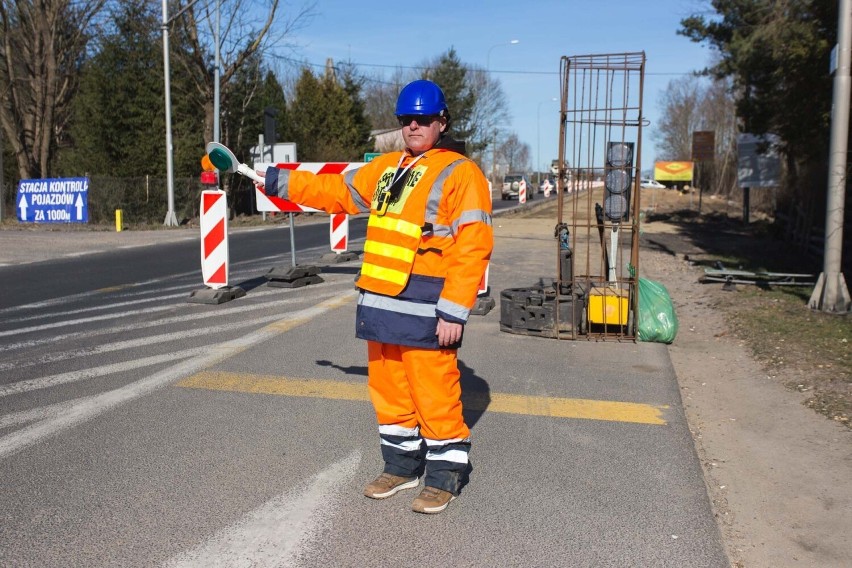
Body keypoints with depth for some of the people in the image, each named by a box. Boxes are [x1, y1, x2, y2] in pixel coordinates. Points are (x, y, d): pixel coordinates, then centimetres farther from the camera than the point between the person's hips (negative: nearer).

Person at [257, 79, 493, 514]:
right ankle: (402, 464, 32)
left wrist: (454, 311, -18)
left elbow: (472, 249, -13)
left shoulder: (461, 173, -6)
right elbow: (337, 191, 27)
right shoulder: (386, 168, 17)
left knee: (434, 394, -1)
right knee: (389, 389, 15)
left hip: (425, 308, -7)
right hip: (381, 301, 7)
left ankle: (443, 477, 17)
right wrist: (281, 183, 25)